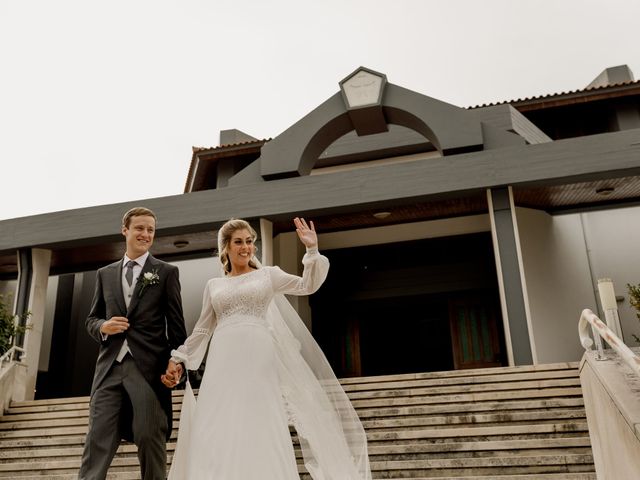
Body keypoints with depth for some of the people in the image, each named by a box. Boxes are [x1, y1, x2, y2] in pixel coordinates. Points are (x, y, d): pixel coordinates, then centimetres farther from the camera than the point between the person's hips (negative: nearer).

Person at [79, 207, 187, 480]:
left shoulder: (166, 272, 7)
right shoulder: (105, 274, 17)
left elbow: (176, 324, 4)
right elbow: (91, 319, 19)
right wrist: (102, 327, -4)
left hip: (150, 368, -3)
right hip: (110, 367, 3)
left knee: (150, 440, 1)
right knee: (97, 440, -1)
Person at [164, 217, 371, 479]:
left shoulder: (267, 275, 11)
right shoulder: (214, 285, 17)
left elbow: (308, 285, 0)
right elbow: (202, 330, 21)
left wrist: (312, 249, -8)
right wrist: (178, 359, 16)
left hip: (258, 362, -2)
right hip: (224, 364, 2)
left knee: (260, 432, -6)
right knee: (218, 435, -3)